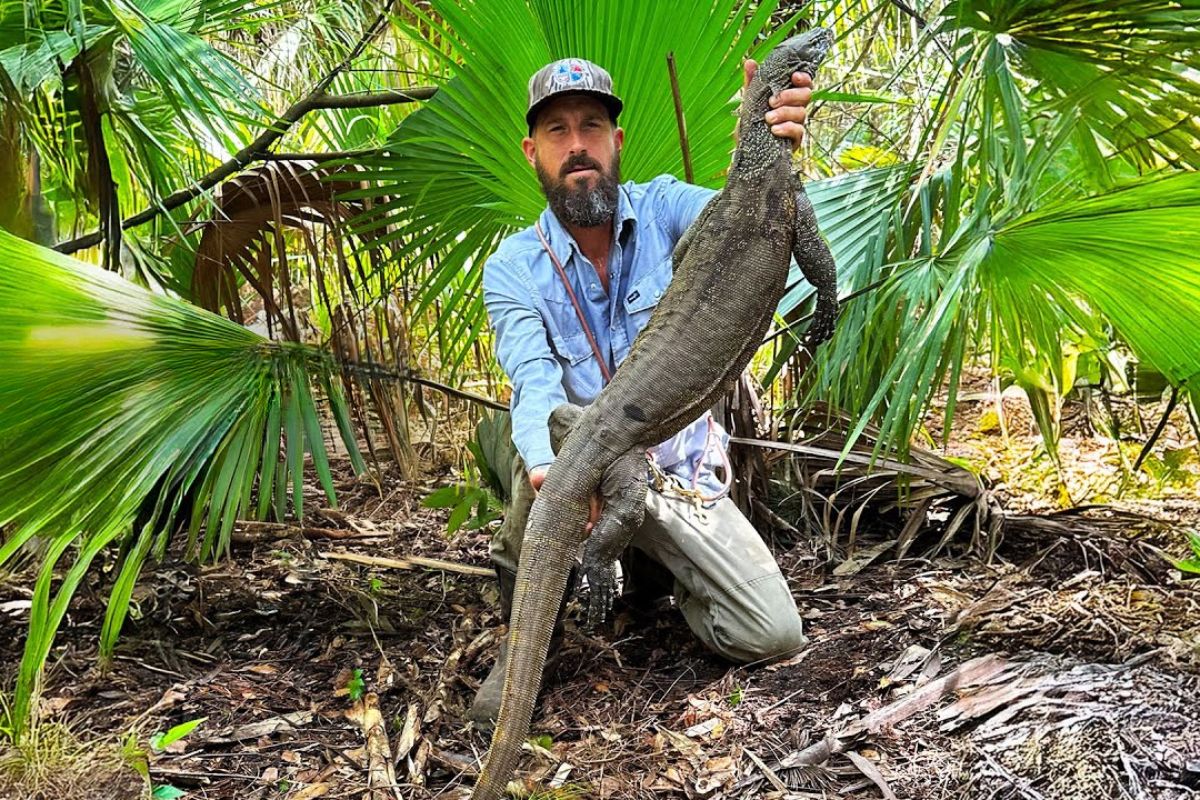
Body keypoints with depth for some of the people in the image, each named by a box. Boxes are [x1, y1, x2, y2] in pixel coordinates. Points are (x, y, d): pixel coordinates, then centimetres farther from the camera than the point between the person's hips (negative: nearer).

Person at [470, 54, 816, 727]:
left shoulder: (662, 210, -7)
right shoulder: (514, 268, -10)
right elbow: (536, 388, -24)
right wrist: (551, 470, -47)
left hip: (682, 474, 2)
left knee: (774, 636, -9)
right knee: (568, 435, -38)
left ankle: (652, 560, 22)